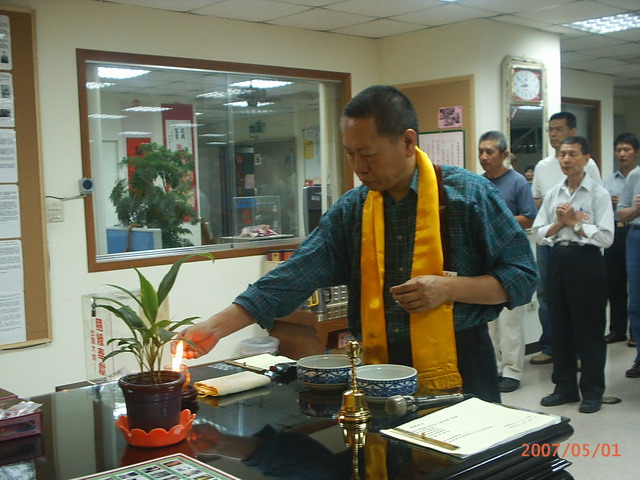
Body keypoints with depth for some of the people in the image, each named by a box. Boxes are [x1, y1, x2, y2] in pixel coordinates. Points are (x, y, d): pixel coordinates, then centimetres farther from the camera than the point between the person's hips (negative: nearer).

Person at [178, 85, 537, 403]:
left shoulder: (469, 194, -7)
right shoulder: (351, 210, 3)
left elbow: (523, 276, -4)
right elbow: (295, 278, -2)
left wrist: (448, 287, -19)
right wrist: (217, 327, -10)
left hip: (459, 370, -3)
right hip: (380, 370, 3)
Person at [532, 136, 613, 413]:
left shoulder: (598, 194, -4)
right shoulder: (552, 195, 11)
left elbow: (606, 237, -13)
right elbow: (538, 234, 7)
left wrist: (575, 223, -11)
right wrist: (560, 223, -9)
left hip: (586, 262, -5)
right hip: (558, 260, 5)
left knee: (589, 328, 3)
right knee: (560, 326, 11)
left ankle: (592, 390, 16)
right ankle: (565, 386, 24)